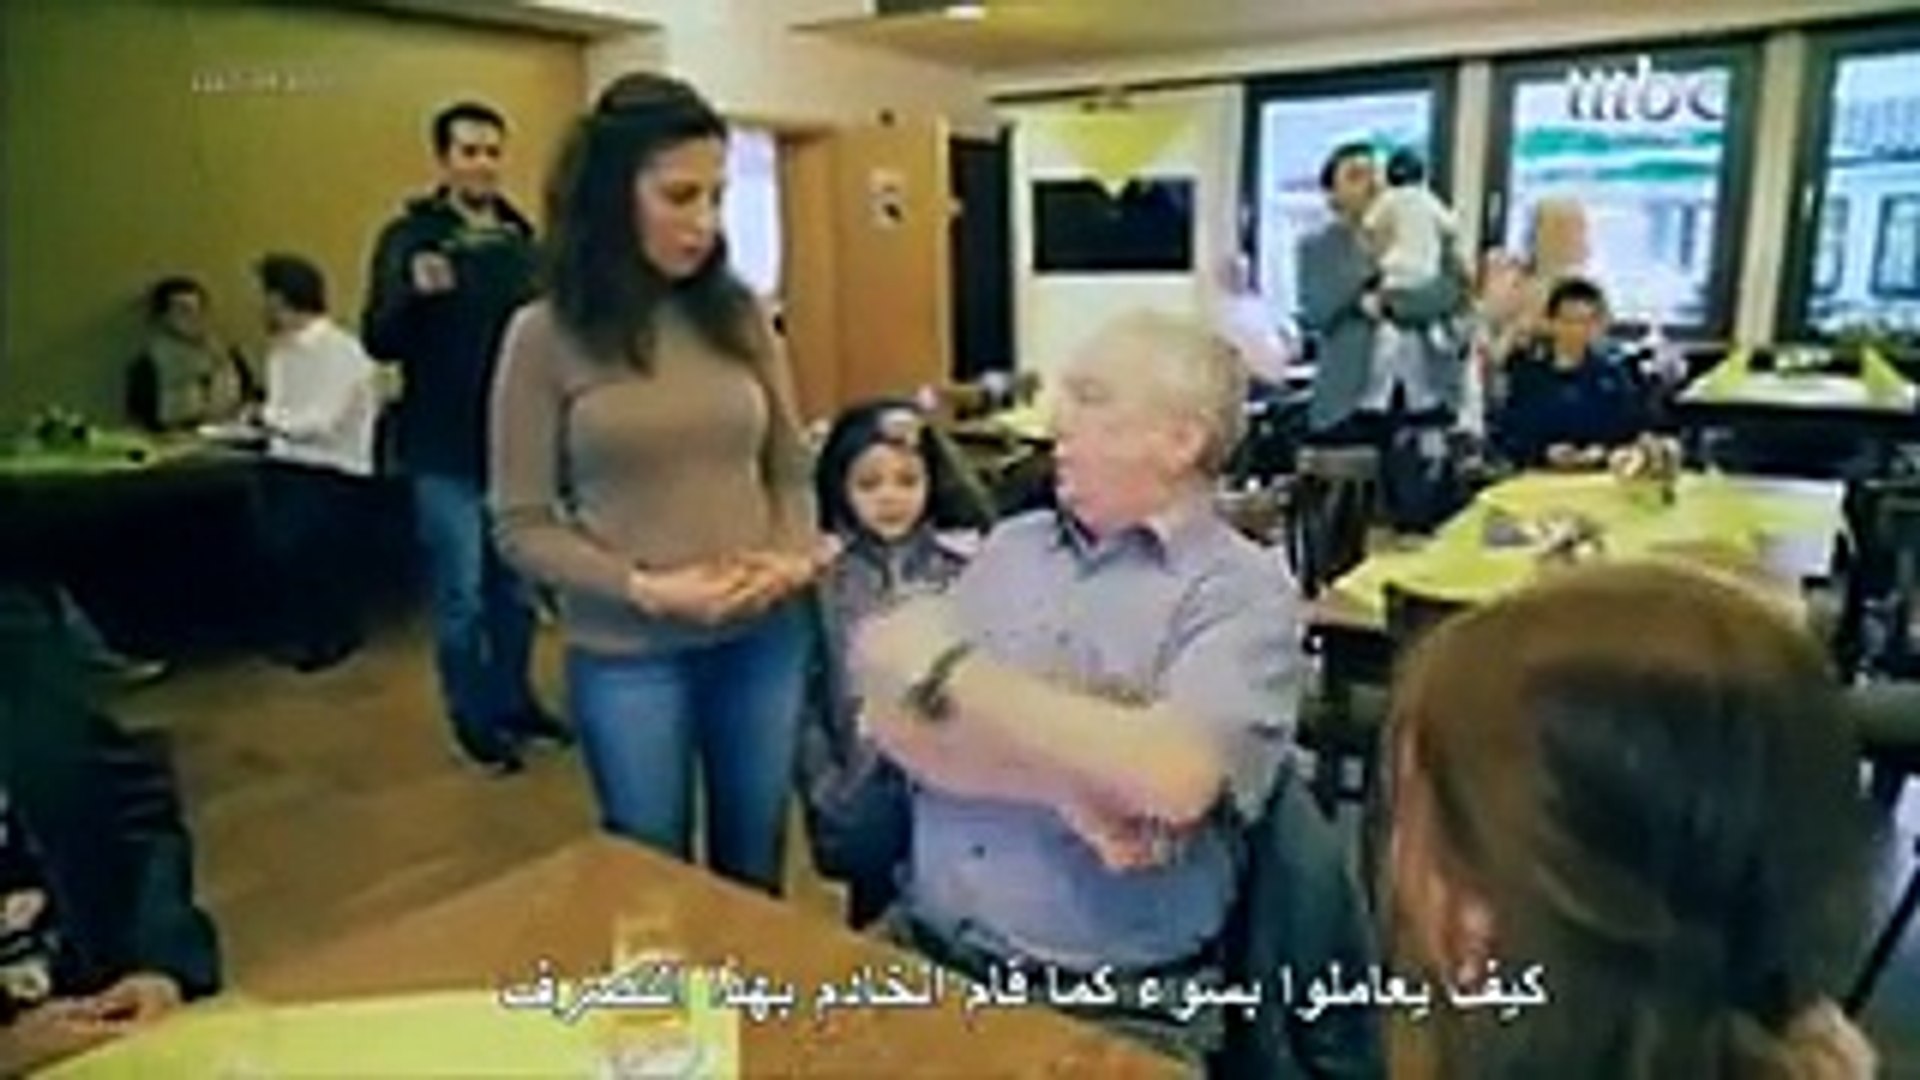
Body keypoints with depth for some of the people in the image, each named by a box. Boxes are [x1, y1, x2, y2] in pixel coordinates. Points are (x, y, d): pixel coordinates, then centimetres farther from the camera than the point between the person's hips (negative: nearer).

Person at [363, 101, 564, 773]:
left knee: (516, 586, 14)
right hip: (446, 452, -4)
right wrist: (413, 294, -34)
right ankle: (474, 719, 17)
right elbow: (380, 342, -15)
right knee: (461, 594, 3)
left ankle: (514, 700, 28)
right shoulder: (410, 236, -6)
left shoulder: (521, 237, 8)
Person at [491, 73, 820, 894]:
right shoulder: (546, 335, -8)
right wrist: (642, 588, -18)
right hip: (626, 657, -3)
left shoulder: (739, 314, 2)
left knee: (754, 873, 19)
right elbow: (522, 525, -7)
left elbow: (791, 467, 8)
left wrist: (796, 555, -11)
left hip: (764, 639, 3)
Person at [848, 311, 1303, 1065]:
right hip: (923, 948, 4)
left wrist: (946, 669, -12)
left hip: (1119, 1002, -3)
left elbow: (1170, 778, -22)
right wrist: (1063, 784, -15)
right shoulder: (1012, 545, 9)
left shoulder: (1245, 590, -5)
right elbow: (892, 721, 0)